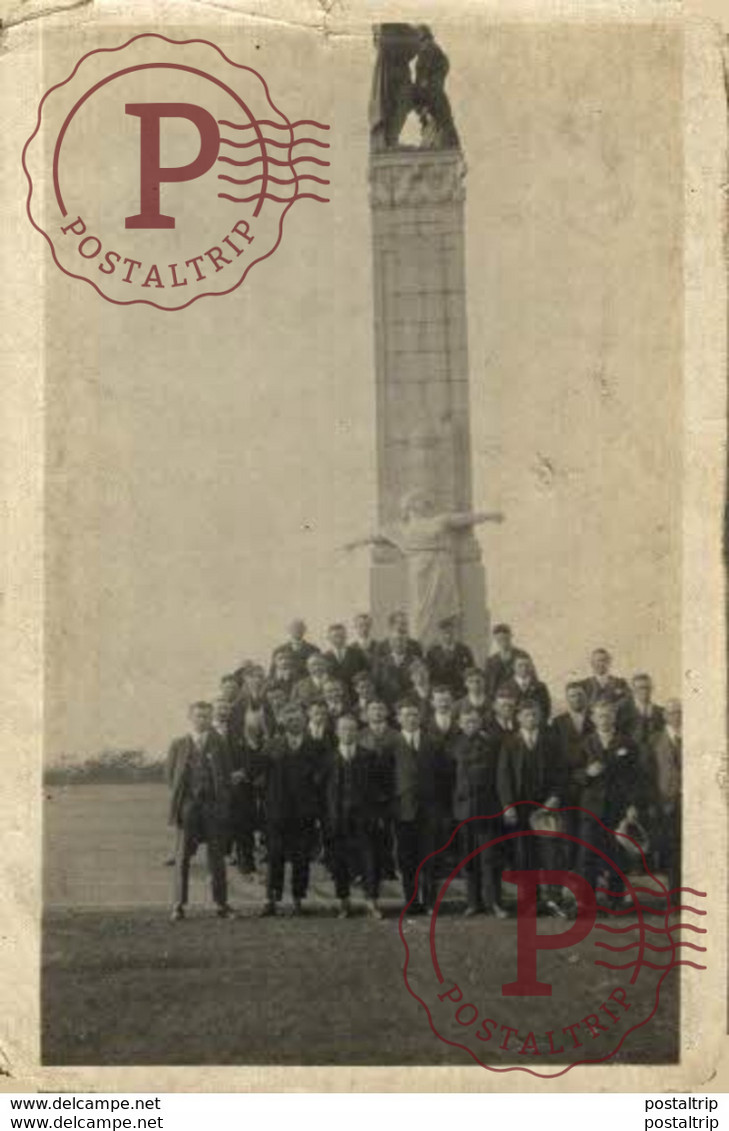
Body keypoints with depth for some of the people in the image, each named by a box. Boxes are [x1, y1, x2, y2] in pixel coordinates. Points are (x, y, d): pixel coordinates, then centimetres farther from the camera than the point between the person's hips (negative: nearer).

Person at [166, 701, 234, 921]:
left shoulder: (218, 744, 8)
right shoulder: (179, 745, 7)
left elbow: (226, 775, 7)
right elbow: (171, 775, 8)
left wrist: (223, 803, -2)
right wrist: (178, 800, 0)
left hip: (213, 804, 0)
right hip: (188, 804, 0)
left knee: (216, 856, 4)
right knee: (183, 856, -1)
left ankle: (221, 903, 10)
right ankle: (179, 905, 4)